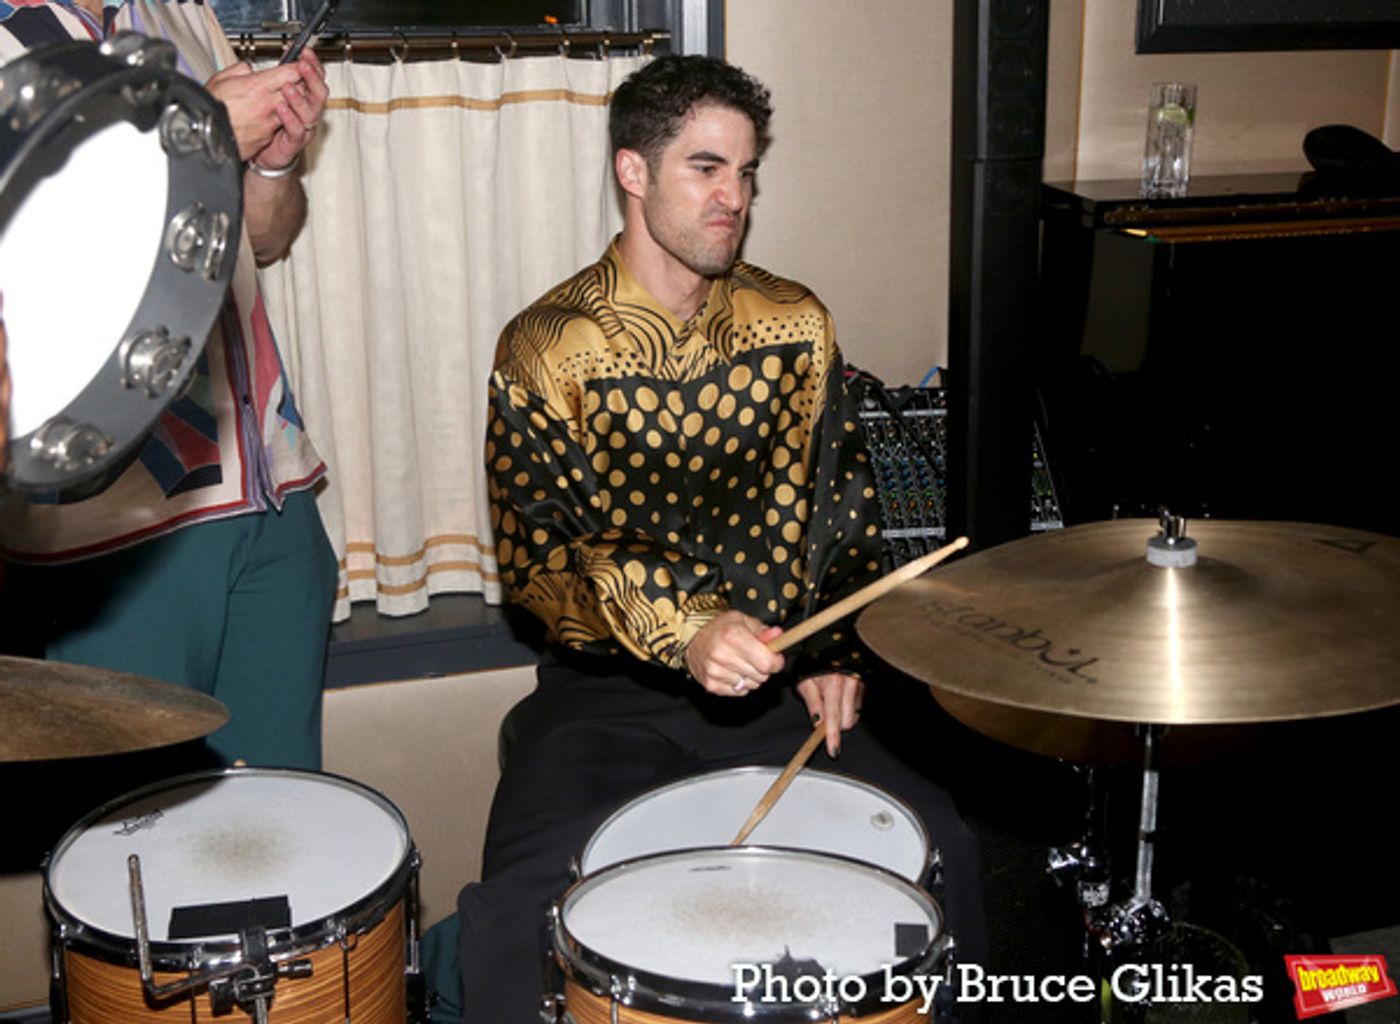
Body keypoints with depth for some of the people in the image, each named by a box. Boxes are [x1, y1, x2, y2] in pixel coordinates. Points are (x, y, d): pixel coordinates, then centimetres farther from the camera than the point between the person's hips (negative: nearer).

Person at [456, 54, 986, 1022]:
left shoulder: (796, 324, 5)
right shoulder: (546, 348, -7)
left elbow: (843, 498, 13)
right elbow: (536, 548, -13)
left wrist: (835, 652, 1)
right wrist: (681, 630, -28)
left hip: (778, 678, 3)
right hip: (607, 686, -2)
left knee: (938, 843, -16)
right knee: (519, 903, -26)